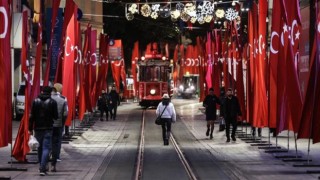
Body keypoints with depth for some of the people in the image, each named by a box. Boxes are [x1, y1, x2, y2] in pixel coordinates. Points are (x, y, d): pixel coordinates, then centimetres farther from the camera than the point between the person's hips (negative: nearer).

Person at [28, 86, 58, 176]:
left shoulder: (35, 101, 1)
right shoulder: (52, 102, -6)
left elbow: (32, 116, -1)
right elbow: (55, 116, -5)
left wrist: (30, 128, 3)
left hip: (37, 128, 3)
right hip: (48, 128, -3)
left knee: (40, 147, 19)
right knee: (46, 148, -3)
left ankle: (42, 166, 27)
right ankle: (42, 169, -13)